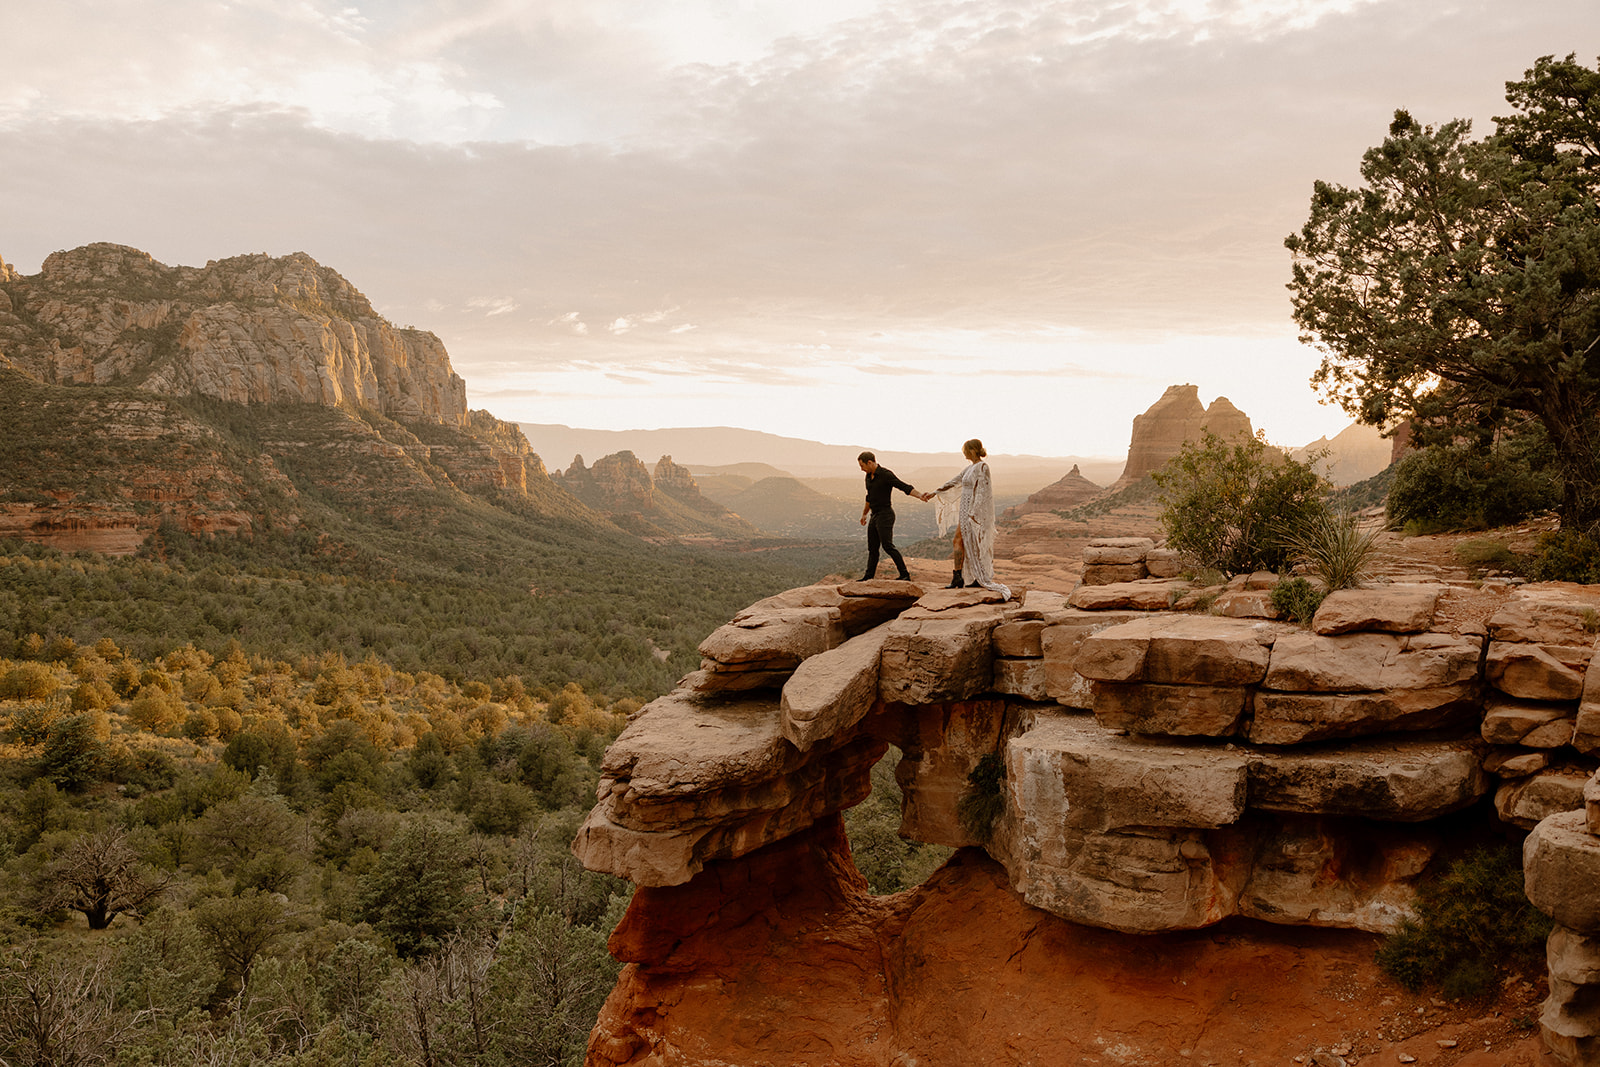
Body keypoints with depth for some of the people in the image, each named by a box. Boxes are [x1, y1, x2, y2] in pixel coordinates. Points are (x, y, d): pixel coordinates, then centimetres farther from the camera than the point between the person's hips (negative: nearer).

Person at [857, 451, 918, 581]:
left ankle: (905, 574, -15)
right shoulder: (869, 477, 13)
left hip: (885, 515, -8)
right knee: (872, 548, 12)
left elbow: (905, 487, -20)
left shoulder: (886, 475, -13)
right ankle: (869, 576, 20)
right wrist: (864, 514, 38)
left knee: (888, 545, -16)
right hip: (874, 515, 8)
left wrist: (920, 496, -35)